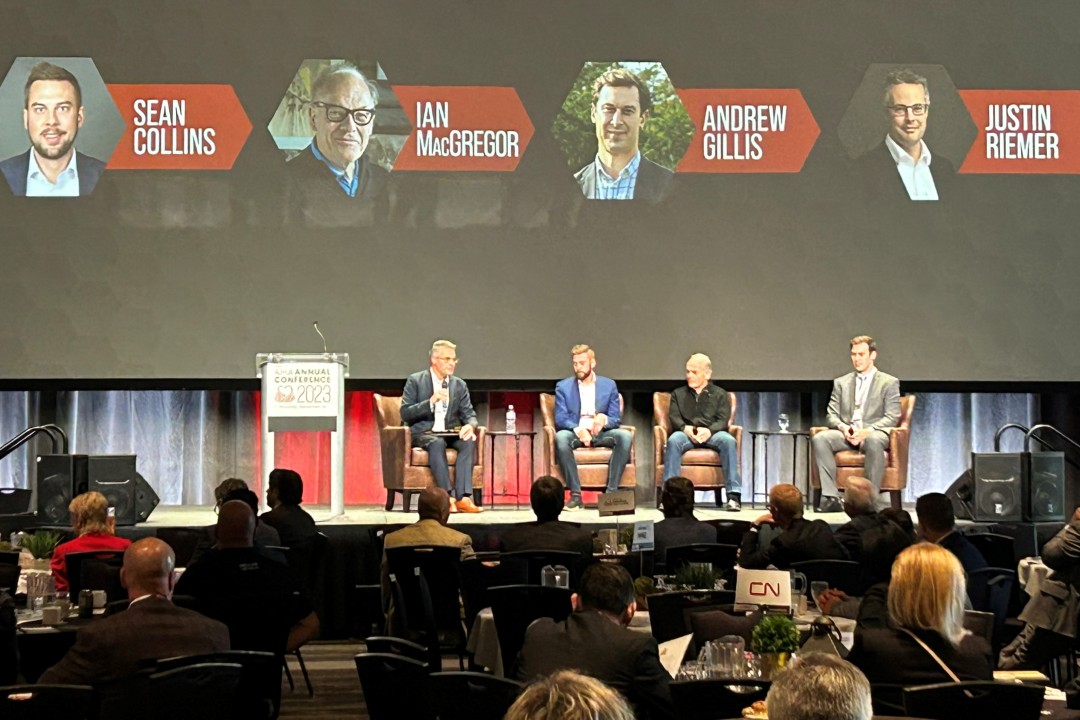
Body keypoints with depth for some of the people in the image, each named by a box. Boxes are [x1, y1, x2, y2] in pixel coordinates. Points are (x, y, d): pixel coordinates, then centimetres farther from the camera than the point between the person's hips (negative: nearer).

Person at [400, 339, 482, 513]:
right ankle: (448, 496, -41)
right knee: (437, 443, -37)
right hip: (423, 433, -4)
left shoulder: (460, 385, 14)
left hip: (450, 433, 4)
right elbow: (405, 414, -6)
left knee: (469, 441, -29)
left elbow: (469, 414, 9)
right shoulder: (415, 381, 2)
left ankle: (463, 497, -37)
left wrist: (470, 426, -17)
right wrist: (430, 402, -20)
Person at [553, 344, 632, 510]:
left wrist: (604, 419, -21)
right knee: (560, 437, -36)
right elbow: (560, 419, -4)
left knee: (625, 436, -29)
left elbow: (615, 419, 5)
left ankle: (611, 491, -28)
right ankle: (575, 494, -35)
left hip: (601, 433, 1)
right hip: (575, 433, -1)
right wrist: (578, 430, -26)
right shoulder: (563, 387, 6)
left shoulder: (609, 385, 9)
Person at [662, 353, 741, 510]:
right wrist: (686, 428, -17)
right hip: (686, 433, 1)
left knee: (728, 440, -34)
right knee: (674, 440, -35)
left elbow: (723, 420, 3)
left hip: (711, 434, 0)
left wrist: (709, 430, -20)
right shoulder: (678, 394, 23)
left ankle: (734, 494, -35)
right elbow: (674, 417, 7)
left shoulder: (720, 394, 18)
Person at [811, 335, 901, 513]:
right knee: (819, 438, -29)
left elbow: (892, 417, 0)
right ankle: (830, 497, -32)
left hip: (874, 433, -3)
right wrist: (843, 427, -11)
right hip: (846, 433, 3)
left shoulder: (889, 383, 9)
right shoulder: (841, 383, 20)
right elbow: (832, 415, 13)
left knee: (874, 441, -41)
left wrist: (867, 430, -17)